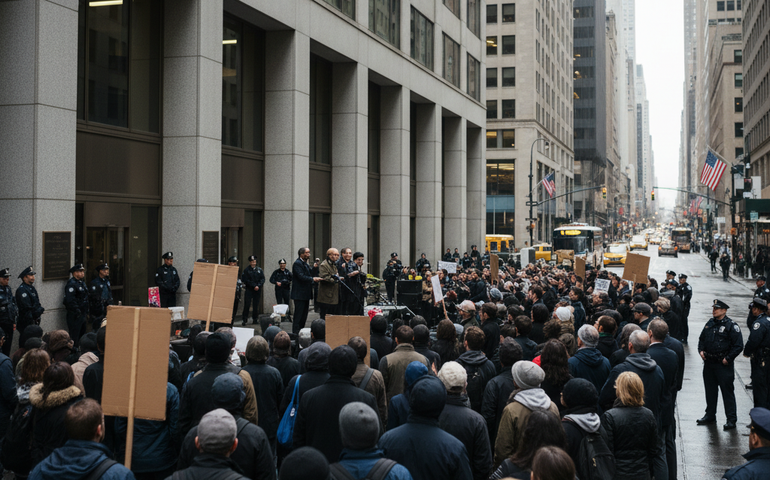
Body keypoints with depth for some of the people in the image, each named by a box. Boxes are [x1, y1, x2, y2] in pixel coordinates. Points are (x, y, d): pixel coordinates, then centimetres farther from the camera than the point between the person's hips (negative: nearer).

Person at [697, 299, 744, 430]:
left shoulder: (731, 326, -10)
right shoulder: (710, 323, 10)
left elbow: (738, 345, -11)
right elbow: (702, 338, 22)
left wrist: (728, 359, -14)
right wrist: (701, 350, 5)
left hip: (724, 364, -7)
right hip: (709, 363, 7)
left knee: (727, 391, -2)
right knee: (710, 390, 14)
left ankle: (731, 419, 6)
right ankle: (710, 415, 26)